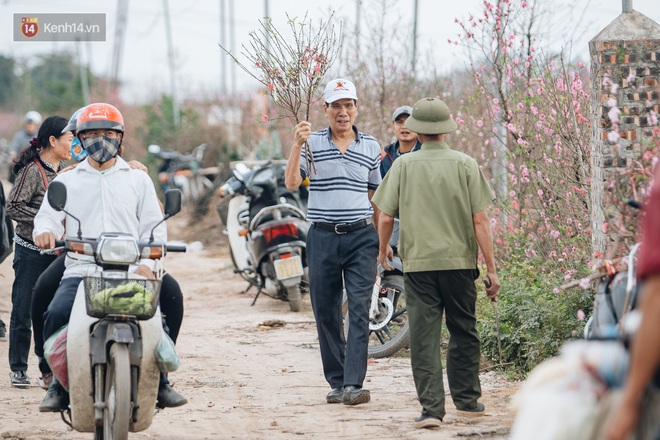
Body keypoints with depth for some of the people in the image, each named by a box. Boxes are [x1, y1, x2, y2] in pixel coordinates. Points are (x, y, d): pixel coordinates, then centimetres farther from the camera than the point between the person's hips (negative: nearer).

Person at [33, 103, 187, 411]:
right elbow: (49, 215, 9)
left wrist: (147, 263, -6)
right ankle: (60, 385, -12)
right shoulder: (67, 181, 21)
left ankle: (159, 383, -6)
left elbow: (154, 227, 13)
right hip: (80, 270, 0)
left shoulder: (138, 179, 20)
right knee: (57, 314, -29)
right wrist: (45, 232, -18)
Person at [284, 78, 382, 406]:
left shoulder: (371, 146, 9)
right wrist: (297, 145, -21)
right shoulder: (312, 143, 3)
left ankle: (354, 384, -15)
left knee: (359, 310, -10)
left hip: (361, 235, 0)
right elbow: (292, 183, -9)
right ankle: (337, 383, 15)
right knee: (325, 313, 4)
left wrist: (380, 241, 17)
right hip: (323, 237, 0)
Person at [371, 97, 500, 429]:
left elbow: (385, 217, 2)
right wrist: (491, 268, 1)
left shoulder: (403, 165, -1)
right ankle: (466, 400, 23)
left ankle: (431, 408, -5)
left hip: (418, 263, 0)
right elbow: (480, 220, -5)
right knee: (463, 333, 15)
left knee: (424, 337, 0)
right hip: (459, 262, 0)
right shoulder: (464, 164, -2)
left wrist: (383, 250, 22)